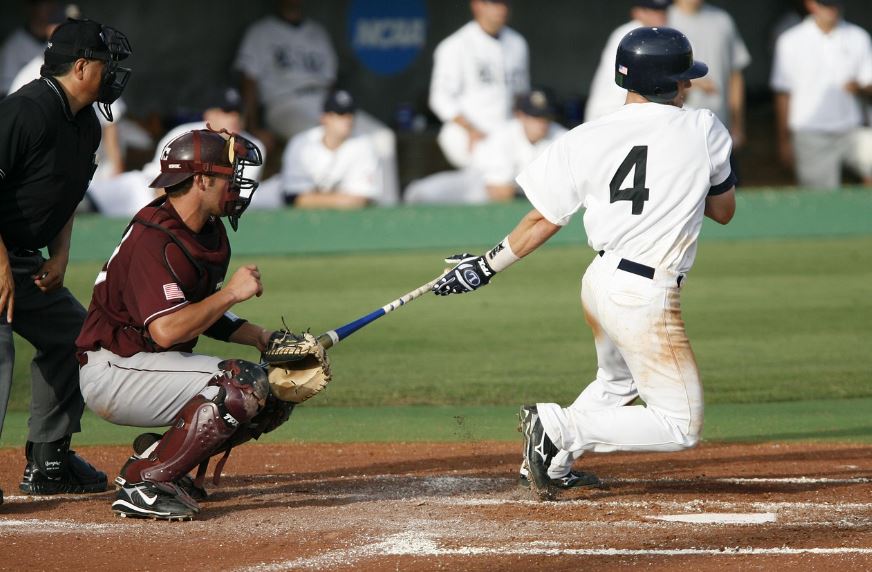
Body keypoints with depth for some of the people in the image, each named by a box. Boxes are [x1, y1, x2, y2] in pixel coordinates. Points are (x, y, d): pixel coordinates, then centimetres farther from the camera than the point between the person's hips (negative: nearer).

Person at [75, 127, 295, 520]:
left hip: (153, 367, 10)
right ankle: (144, 484, -22)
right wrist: (231, 293, -22)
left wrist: (261, 337, 2)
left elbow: (201, 315, 17)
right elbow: (166, 330, -32)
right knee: (245, 385, -26)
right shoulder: (155, 240, -22)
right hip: (112, 372, -10)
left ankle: (157, 455, 7)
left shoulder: (211, 234, 9)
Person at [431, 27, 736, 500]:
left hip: (599, 280, 6)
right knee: (681, 426, -1)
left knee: (615, 383, 33)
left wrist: (489, 265, 14)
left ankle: (552, 464, 28)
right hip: (647, 297, -6)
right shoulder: (704, 130, -5)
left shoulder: (587, 140, 0)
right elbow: (724, 211, 8)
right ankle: (561, 426, -12)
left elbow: (545, 218, 3)